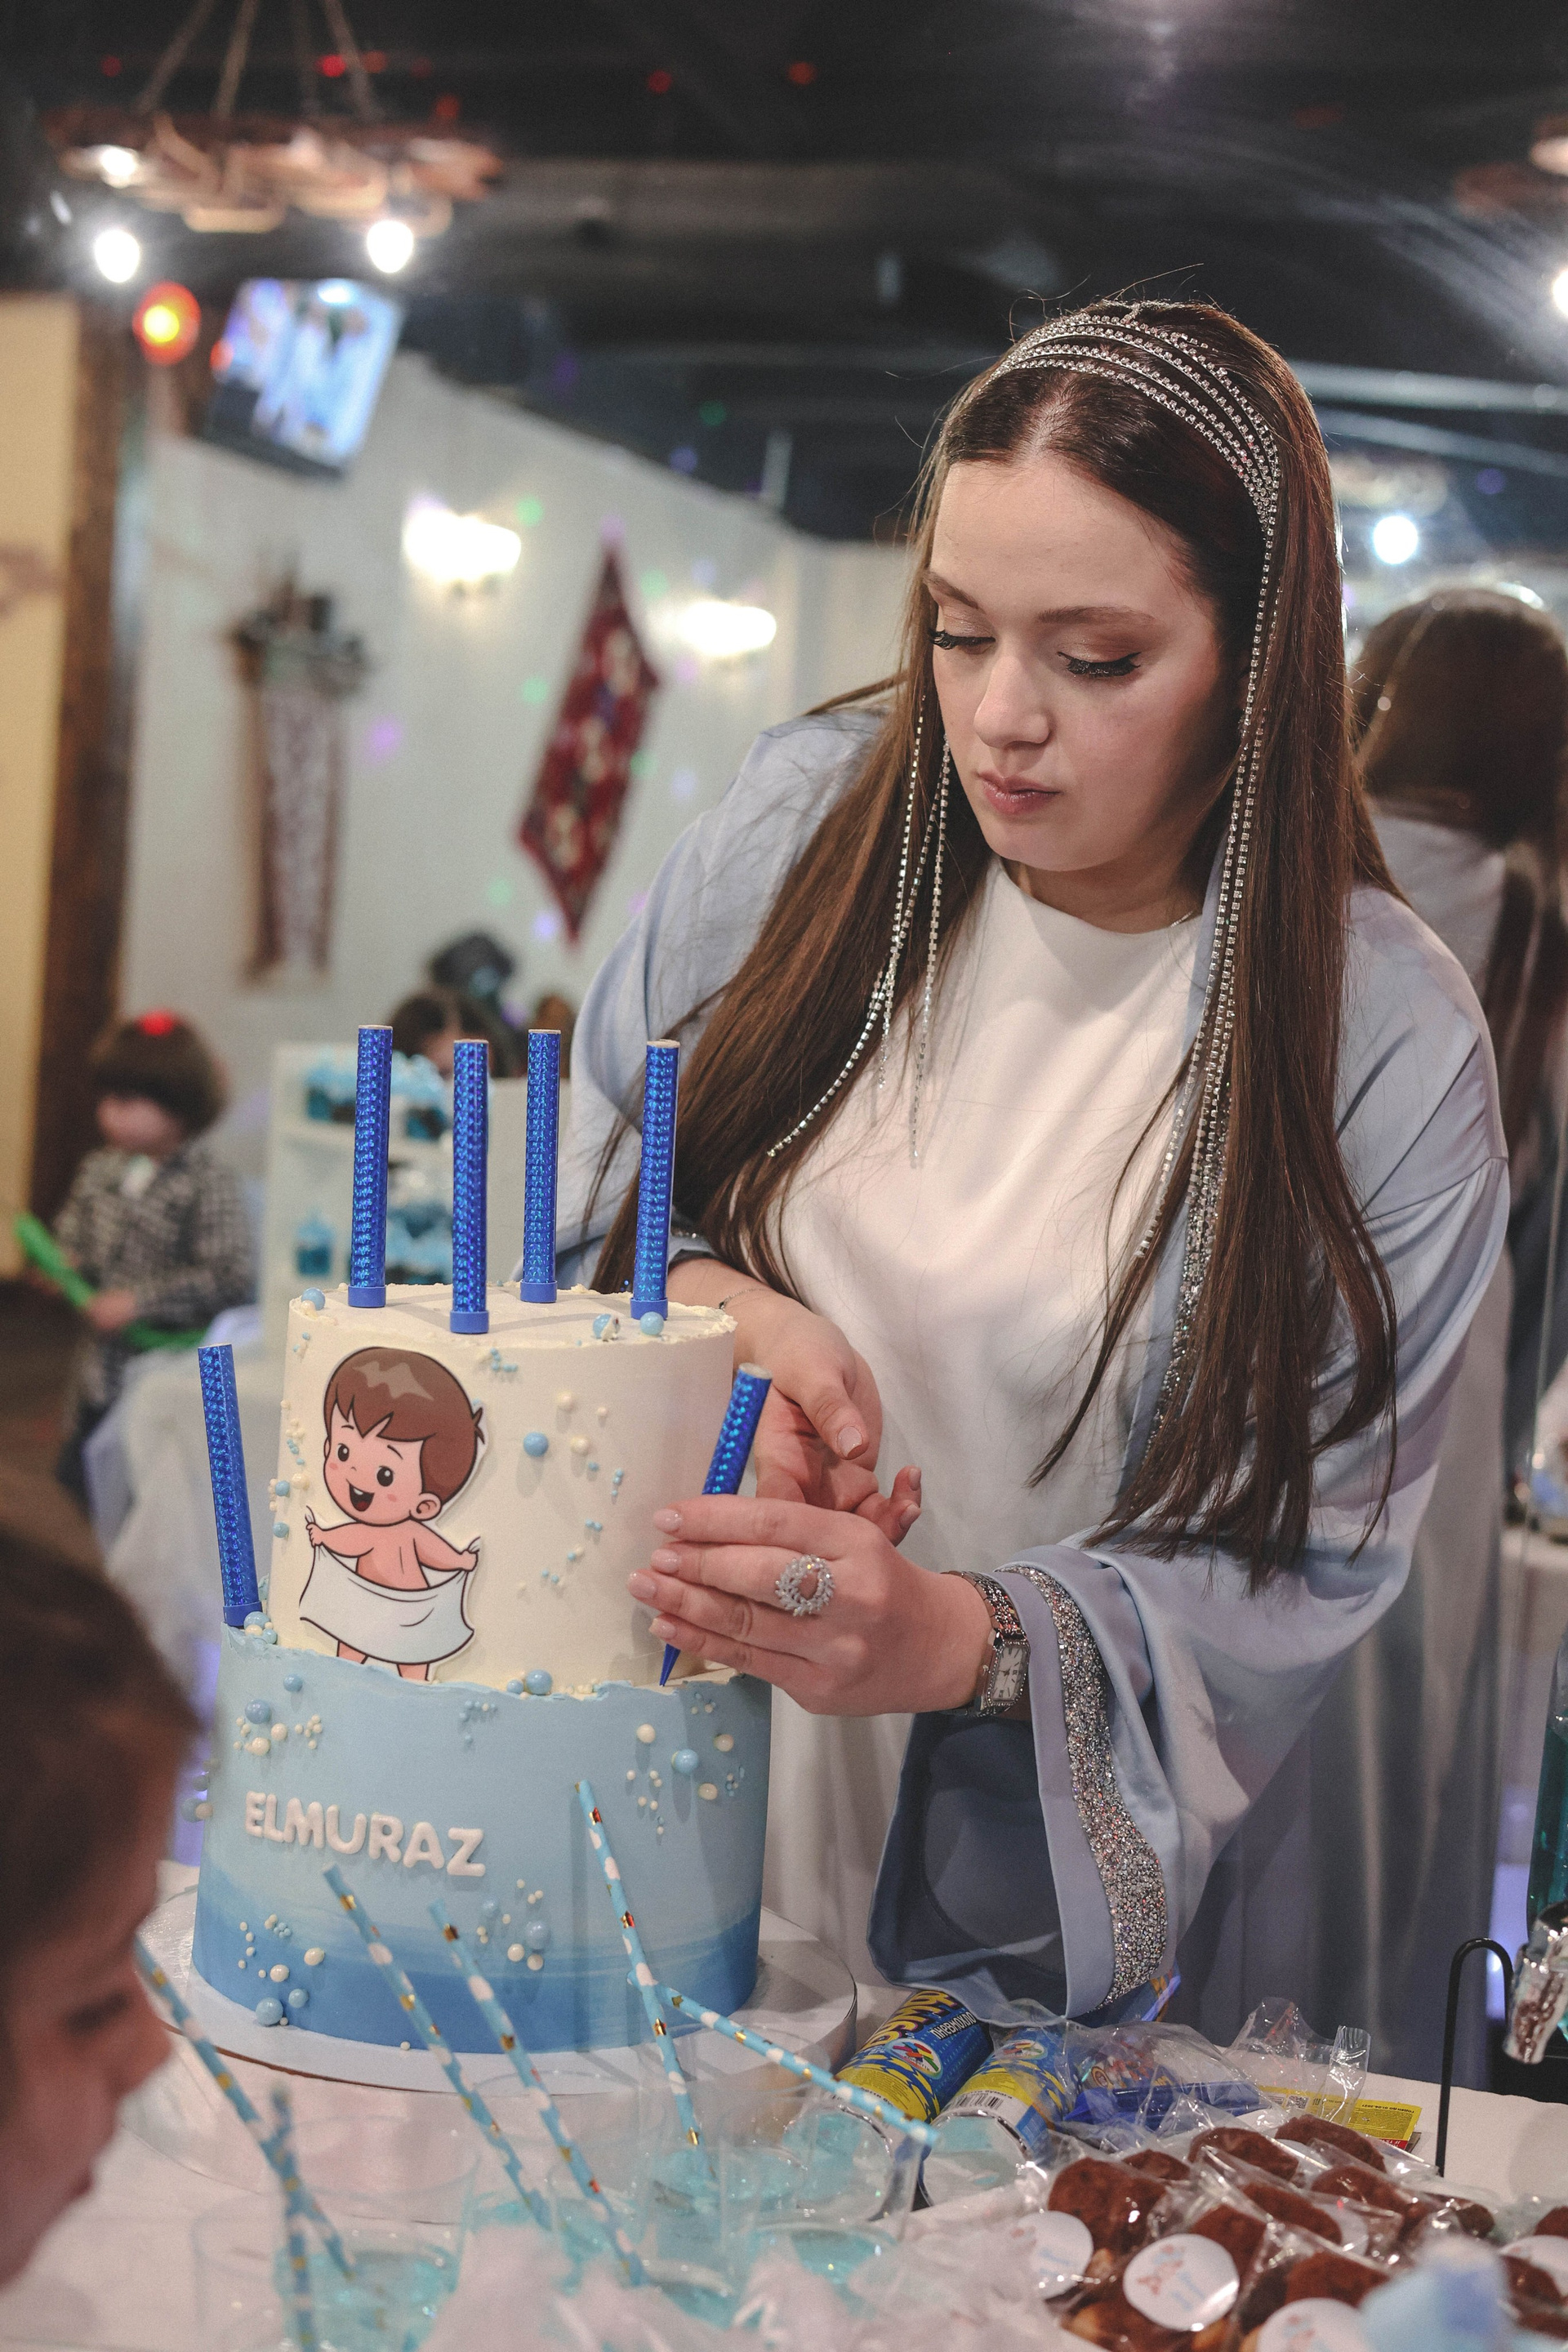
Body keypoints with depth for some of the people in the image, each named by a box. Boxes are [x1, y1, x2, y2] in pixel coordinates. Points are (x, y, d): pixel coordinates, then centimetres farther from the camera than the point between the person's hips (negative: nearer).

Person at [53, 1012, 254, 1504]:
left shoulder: (208, 1183, -18)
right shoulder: (101, 1171, 3)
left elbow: (233, 1278, -24)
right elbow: (72, 1235, 19)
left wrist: (137, 1302, -23)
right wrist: (63, 1266, -5)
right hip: (104, 1366, 7)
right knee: (77, 1471, 16)